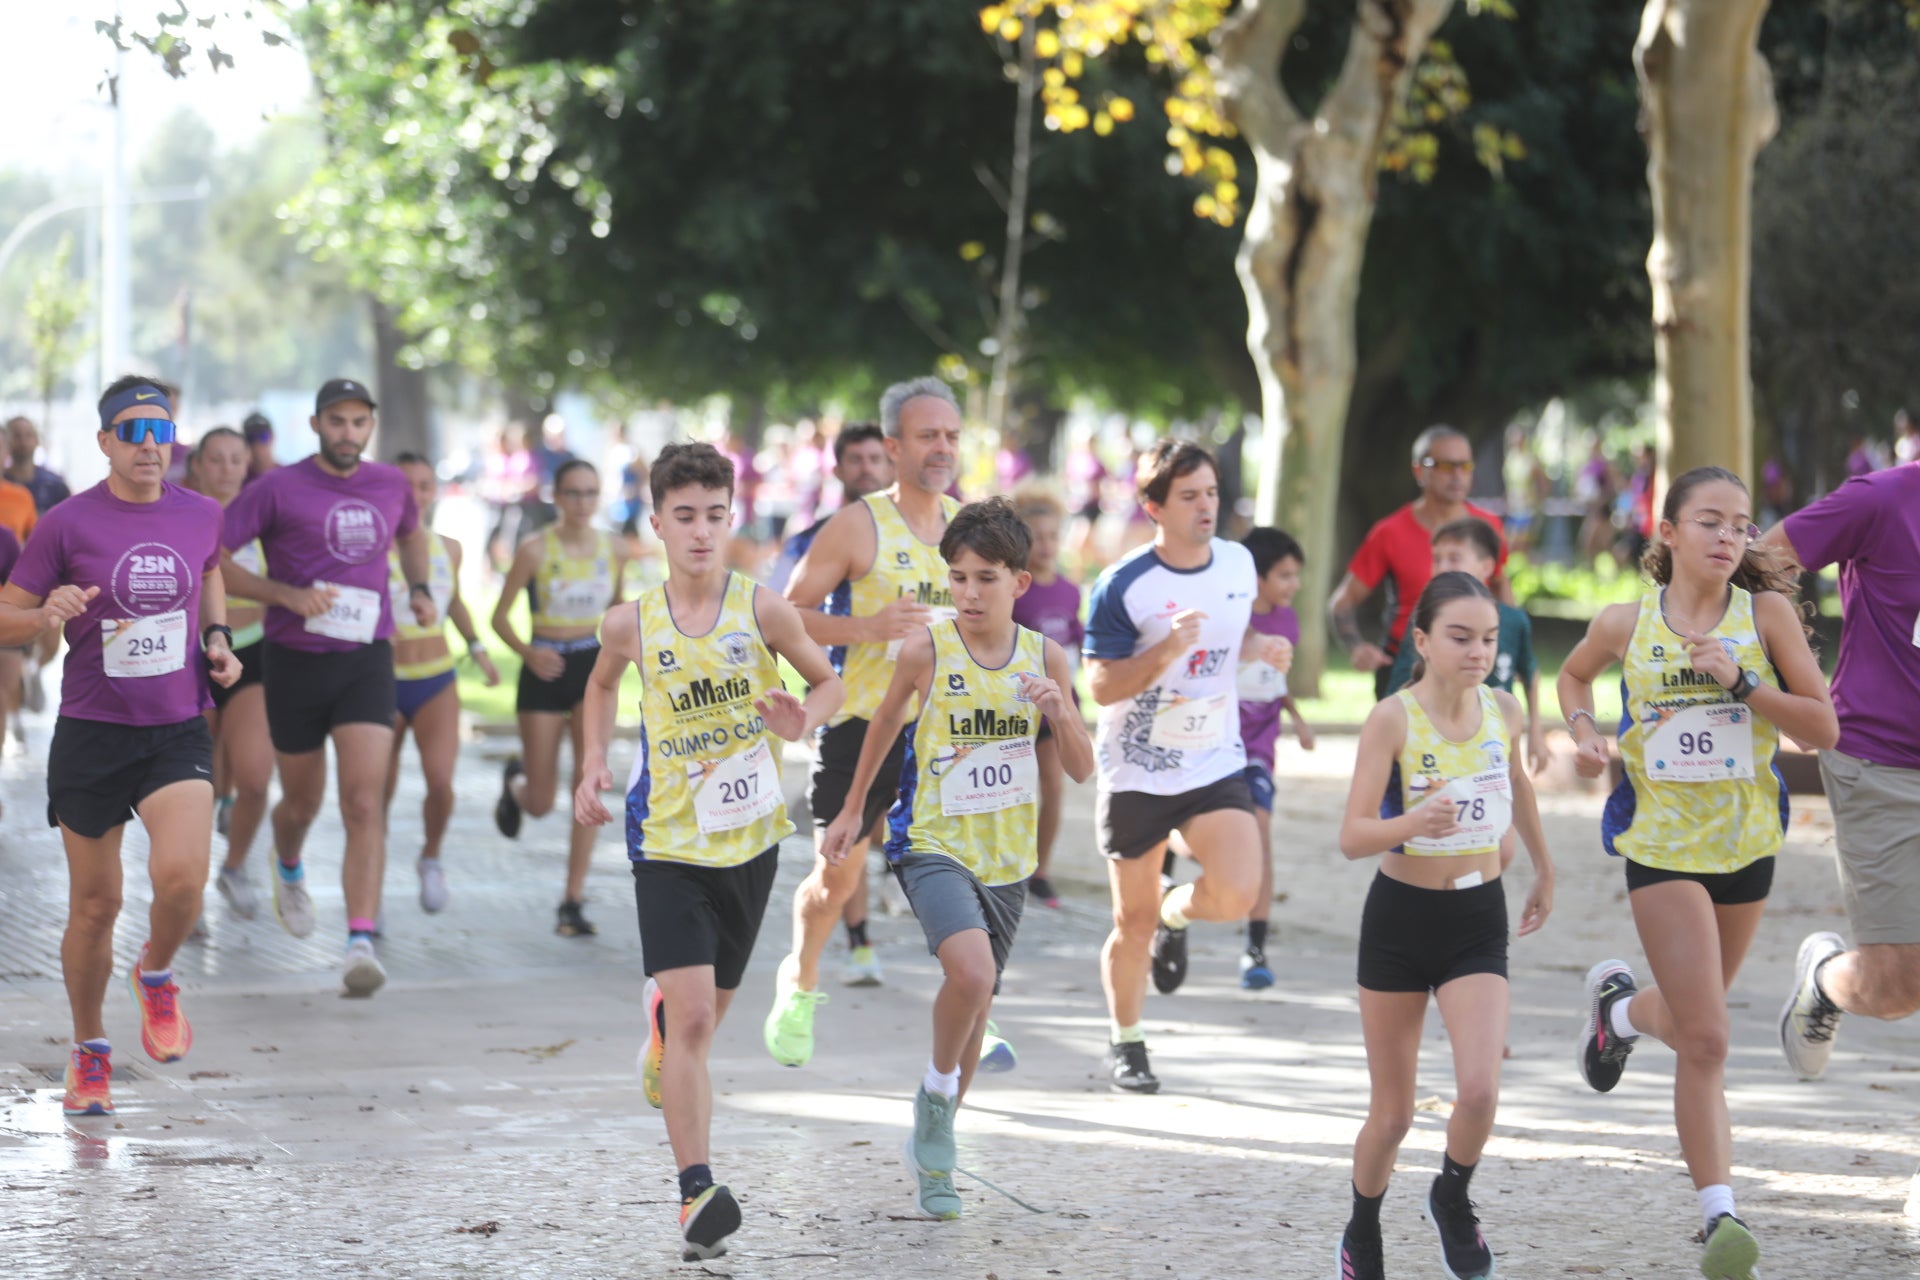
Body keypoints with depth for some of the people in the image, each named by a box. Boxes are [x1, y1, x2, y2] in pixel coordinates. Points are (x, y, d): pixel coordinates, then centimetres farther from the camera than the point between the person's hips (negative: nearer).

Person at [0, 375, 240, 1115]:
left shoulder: (200, 516, 3)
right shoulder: (69, 524, -7)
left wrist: (218, 637, 9)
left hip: (178, 730, 1)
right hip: (91, 733, -1)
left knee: (181, 874, -22)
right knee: (94, 903, 6)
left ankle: (156, 975, 11)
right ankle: (90, 1050, 28)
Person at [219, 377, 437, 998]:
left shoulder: (392, 485, 6)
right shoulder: (278, 489, -7)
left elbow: (411, 534, 30)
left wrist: (419, 587, 12)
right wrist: (288, 594, -20)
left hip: (367, 660, 1)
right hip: (296, 661, -1)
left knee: (364, 802, -15)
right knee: (302, 802, 15)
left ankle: (360, 944, -22)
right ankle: (289, 869, 52)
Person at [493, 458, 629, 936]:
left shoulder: (613, 550, 1)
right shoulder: (535, 550, -9)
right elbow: (500, 616, -4)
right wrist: (527, 653, -22)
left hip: (593, 668, 2)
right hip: (546, 670, -2)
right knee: (541, 804, 4)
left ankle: (574, 902, -10)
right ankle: (515, 782, 44)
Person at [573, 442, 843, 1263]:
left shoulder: (761, 610, -7)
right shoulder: (632, 624, -4)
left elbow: (828, 682, 7)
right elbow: (601, 686, 18)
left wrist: (804, 718, -15)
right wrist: (593, 764, 5)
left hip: (749, 836, 2)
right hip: (668, 840, -2)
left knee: (708, 1007, 16)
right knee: (693, 1016, -15)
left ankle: (662, 1018, 54)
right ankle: (697, 1195, -15)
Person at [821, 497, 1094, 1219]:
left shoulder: (1044, 658, -2)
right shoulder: (926, 651, -10)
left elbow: (1081, 771, 2)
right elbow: (886, 720, 9)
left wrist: (1060, 713, -17)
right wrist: (852, 809, 18)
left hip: (1007, 856, 4)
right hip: (933, 843, -4)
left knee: (976, 1005, 12)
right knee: (971, 972, -28)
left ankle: (933, 1149, 32)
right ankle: (936, 1092, 0)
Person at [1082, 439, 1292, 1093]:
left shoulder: (1239, 563, 1)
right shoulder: (1122, 586, -14)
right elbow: (1100, 686, -14)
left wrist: (1263, 648, -3)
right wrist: (1166, 651, -28)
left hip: (1216, 765, 3)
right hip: (1136, 774, -3)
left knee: (1237, 895, -19)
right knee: (1133, 925, 5)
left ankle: (1176, 913, 17)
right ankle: (1125, 1043, 28)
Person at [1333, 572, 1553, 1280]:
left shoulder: (1503, 710, -3)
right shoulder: (1392, 719, -15)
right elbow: (1352, 836, -22)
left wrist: (1544, 871, 29)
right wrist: (1413, 823, -41)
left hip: (1479, 919, 2)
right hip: (1400, 919, -2)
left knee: (1479, 1089, -17)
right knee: (1393, 1111, 7)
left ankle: (1453, 1200, 13)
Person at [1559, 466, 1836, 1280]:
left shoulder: (1765, 614, -7)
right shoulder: (1625, 624, -4)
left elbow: (1824, 728, -9)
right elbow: (1574, 674, 18)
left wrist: (1741, 681, -21)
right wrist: (1583, 732, -1)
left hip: (1747, 838, 2)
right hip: (1661, 839, -2)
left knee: (1695, 1020, 21)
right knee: (1705, 1041, -11)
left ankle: (1619, 1005, 54)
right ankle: (1719, 1215, -7)